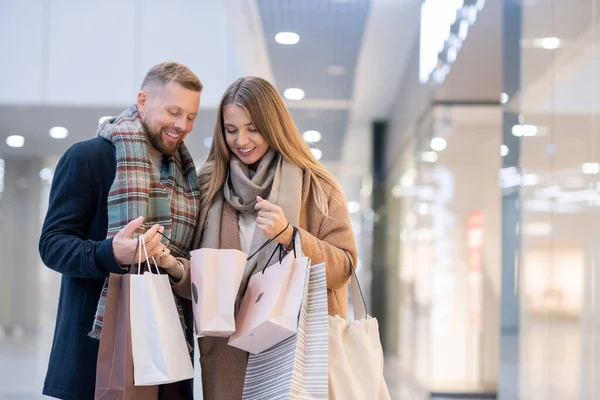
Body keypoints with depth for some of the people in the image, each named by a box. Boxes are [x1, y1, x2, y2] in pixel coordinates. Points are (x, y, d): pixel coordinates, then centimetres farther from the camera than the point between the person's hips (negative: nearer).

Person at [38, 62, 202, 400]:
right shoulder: (88, 157, -4)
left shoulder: (186, 177, 15)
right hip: (98, 345, -5)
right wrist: (111, 254, -27)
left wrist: (179, 269, -7)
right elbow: (53, 243, -8)